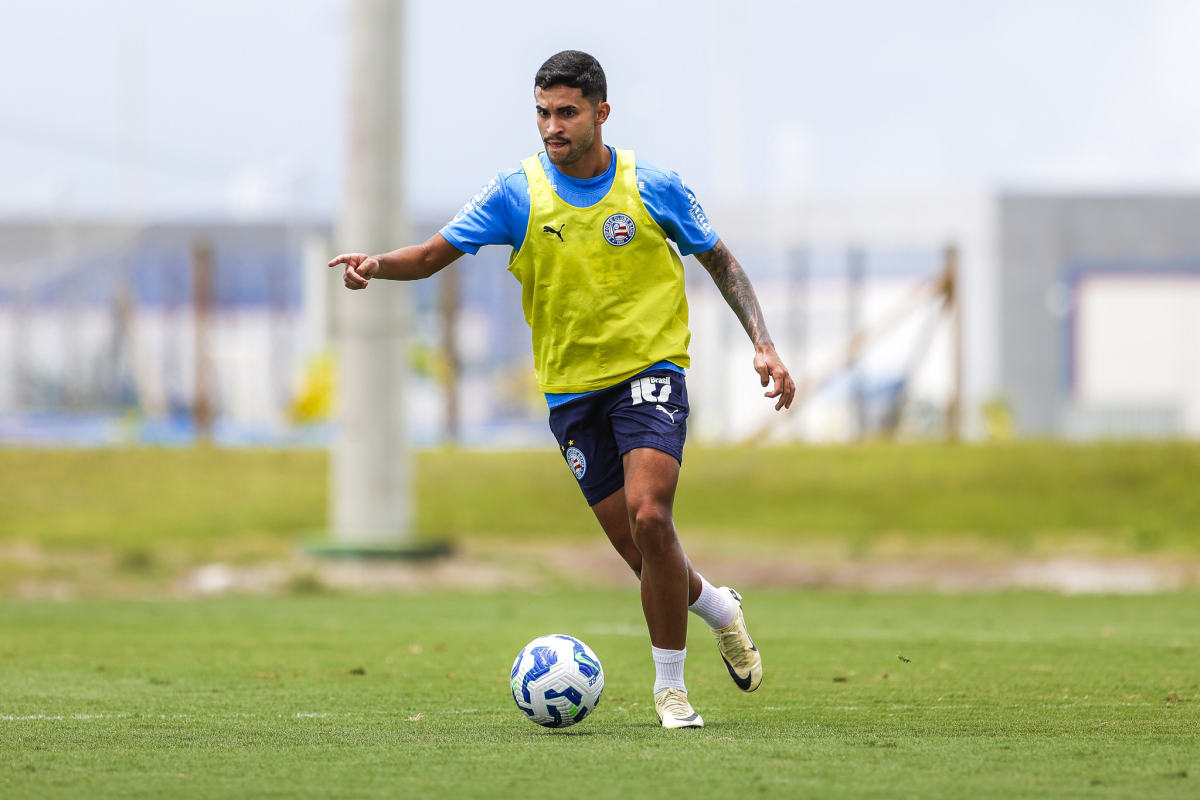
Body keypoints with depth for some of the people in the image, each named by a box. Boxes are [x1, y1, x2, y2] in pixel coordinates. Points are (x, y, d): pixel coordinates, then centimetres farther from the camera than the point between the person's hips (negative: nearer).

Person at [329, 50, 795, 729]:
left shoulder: (653, 187, -4)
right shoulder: (518, 194, -3)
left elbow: (719, 260, 8)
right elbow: (434, 255, -3)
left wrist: (763, 344, 0)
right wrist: (378, 264, -24)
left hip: (650, 369, -2)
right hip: (571, 387, 2)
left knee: (648, 516, -23)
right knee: (640, 550, 2)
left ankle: (670, 687, -9)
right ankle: (717, 608, 36)